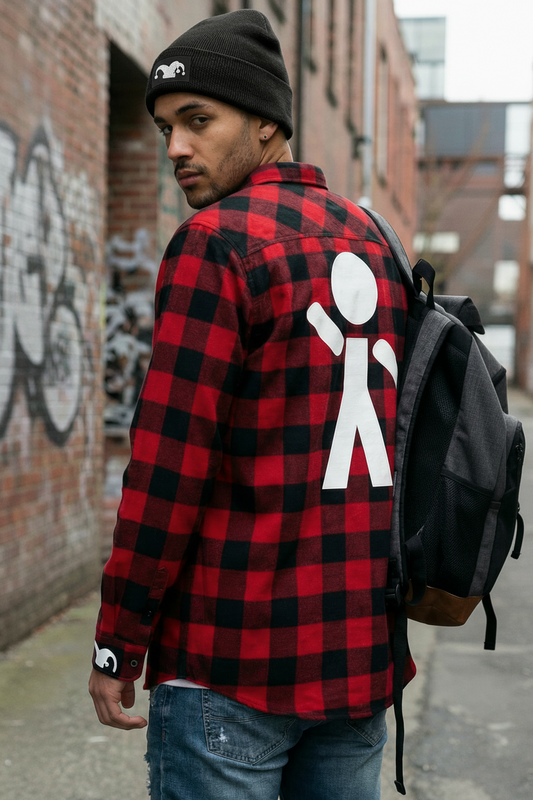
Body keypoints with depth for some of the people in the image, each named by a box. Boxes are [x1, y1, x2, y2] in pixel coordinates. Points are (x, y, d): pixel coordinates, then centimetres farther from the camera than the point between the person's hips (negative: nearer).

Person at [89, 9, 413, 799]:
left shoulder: (216, 240, -11)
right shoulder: (374, 241, 12)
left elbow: (170, 461, -15)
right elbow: (398, 442, 13)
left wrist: (117, 644, -7)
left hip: (233, 660, -7)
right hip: (365, 650, 7)